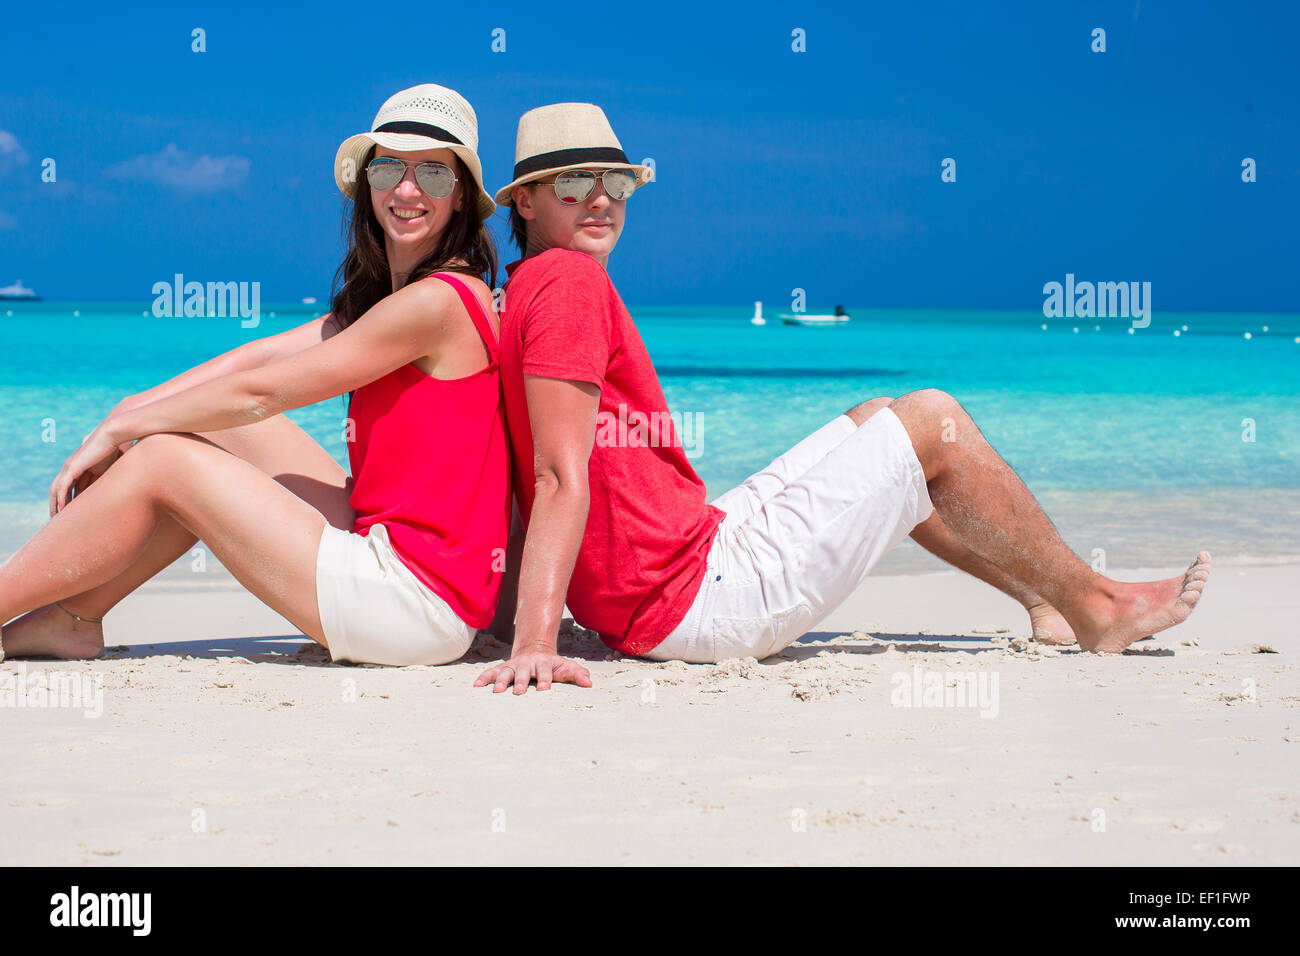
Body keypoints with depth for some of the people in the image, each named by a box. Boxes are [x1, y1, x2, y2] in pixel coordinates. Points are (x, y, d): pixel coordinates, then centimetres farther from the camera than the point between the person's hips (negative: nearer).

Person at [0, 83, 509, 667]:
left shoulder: (438, 301, -15)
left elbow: (258, 391, -11)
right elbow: (260, 356, 14)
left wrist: (120, 428, -2)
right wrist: (137, 410, 2)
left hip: (420, 603, -9)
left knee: (163, 462, -4)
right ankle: (75, 620, 17)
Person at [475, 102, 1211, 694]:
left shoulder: (526, 295, 15)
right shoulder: (571, 281, -15)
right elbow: (562, 475, -25)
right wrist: (536, 645, -30)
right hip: (699, 599, -10)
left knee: (878, 422, 25)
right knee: (933, 421, 1)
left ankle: (1046, 601, 29)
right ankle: (1092, 607, 17)